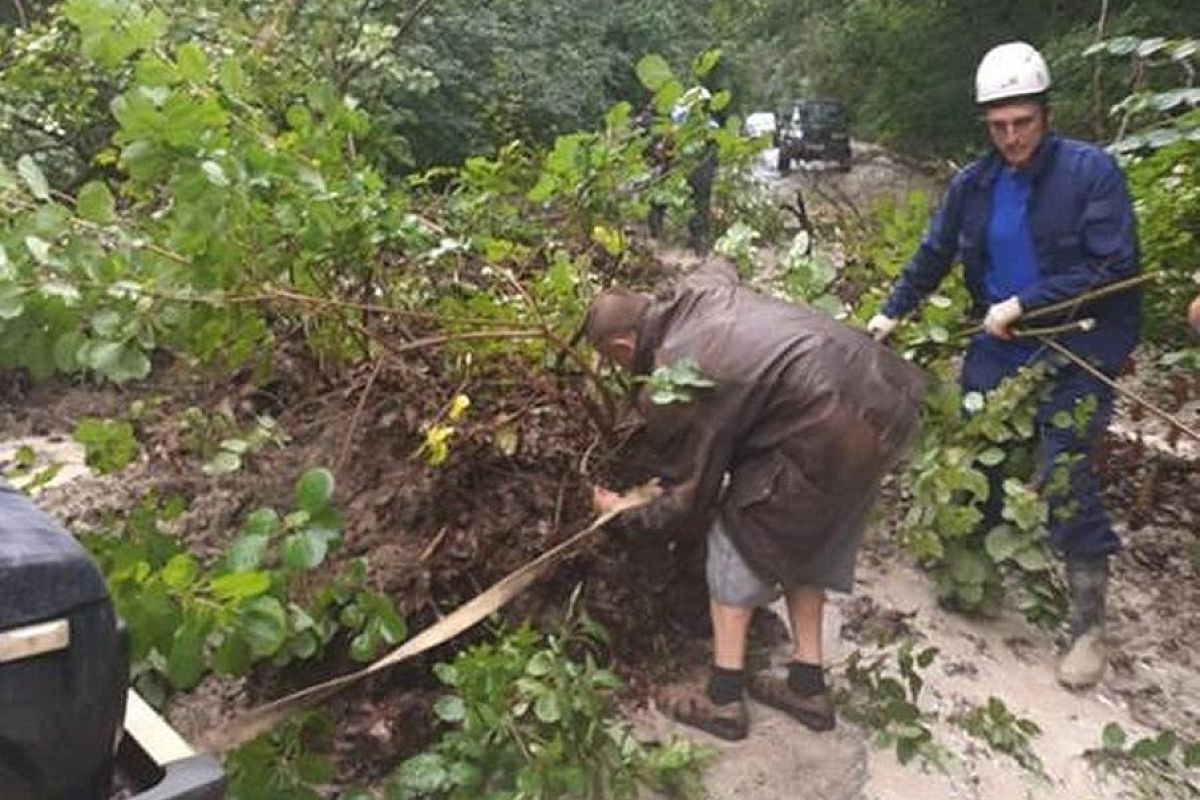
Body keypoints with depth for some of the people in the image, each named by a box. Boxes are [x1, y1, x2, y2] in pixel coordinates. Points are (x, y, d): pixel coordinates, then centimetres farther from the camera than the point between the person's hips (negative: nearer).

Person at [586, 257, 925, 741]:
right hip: (892, 396, 9)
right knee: (807, 537, 22)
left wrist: (627, 514, 21)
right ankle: (808, 685, 31)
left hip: (835, 432, -9)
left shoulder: (668, 389, -8)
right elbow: (721, 264, 41)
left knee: (737, 536, 7)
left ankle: (723, 698, 15)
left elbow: (689, 502, 2)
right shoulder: (699, 287, 12)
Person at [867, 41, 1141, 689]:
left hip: (1074, 359, -5)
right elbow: (933, 256, 15)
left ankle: (1088, 623, 12)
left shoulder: (1090, 171, -11)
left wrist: (1023, 305, -18)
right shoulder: (972, 185, 4)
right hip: (997, 353, 5)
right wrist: (892, 313, 11)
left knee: (1066, 482, -6)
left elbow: (1115, 267, -15)